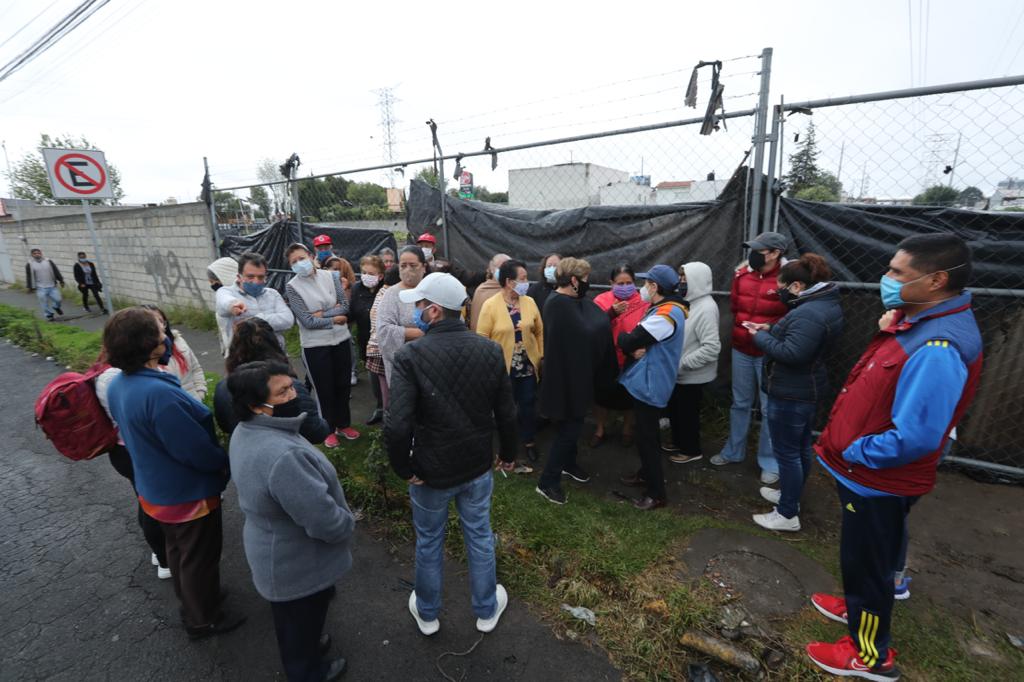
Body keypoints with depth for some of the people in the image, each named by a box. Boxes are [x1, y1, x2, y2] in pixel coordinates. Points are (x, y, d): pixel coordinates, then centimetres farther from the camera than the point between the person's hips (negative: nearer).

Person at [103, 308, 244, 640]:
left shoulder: (117, 385, -7)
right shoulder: (159, 394, -36)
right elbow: (198, 451, -29)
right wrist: (226, 463, -10)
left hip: (154, 489, 8)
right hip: (188, 495, -8)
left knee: (178, 550, 29)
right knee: (199, 557, 15)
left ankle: (190, 601, 51)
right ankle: (203, 619, 37)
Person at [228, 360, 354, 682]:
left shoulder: (245, 432, -8)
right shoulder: (283, 456, -42)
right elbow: (324, 520, -36)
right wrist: (349, 524, -13)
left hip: (275, 553, 8)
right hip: (298, 565, -8)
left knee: (292, 620, 33)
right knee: (302, 619, 22)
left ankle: (306, 645, 59)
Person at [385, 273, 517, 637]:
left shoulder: (410, 355, -23)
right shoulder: (490, 350, -11)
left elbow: (396, 426, -28)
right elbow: (506, 413, -4)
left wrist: (404, 467, -11)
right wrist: (508, 453, 11)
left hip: (431, 471, -2)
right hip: (478, 467, 3)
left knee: (429, 543, 21)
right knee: (480, 538, 22)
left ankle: (427, 613, 45)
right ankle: (487, 610, 43)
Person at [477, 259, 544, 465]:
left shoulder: (529, 302, 0)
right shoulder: (490, 305, -12)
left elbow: (539, 331, 8)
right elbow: (482, 338, -9)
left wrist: (541, 356, 5)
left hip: (528, 366, 3)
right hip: (502, 367, -3)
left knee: (528, 406, 13)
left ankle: (529, 442, 33)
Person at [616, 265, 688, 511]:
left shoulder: (666, 314, -23)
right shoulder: (663, 309, 11)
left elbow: (628, 341, -25)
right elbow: (641, 338, 8)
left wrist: (621, 336, -2)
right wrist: (635, 349, -14)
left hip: (650, 385, -10)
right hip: (647, 382, 10)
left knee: (647, 438, -1)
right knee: (646, 435, 22)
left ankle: (656, 493, 12)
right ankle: (647, 474, 39)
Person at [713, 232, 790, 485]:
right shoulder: (743, 274, 2)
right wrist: (742, 325, 6)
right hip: (741, 349, 5)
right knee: (740, 403, 17)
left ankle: (769, 462, 21)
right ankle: (733, 452, 32)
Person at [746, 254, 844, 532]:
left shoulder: (809, 313, -26)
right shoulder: (824, 303, 8)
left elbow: (791, 354, -32)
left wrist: (760, 337, -18)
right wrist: (771, 330, 2)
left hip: (791, 395, -11)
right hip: (807, 390, 11)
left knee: (786, 452, 1)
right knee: (801, 448, 22)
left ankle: (788, 515, 14)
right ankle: (791, 496, 39)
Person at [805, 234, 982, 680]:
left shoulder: (938, 349, -31)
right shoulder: (919, 321, 2)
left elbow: (913, 438, -31)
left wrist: (853, 452, -19)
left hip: (878, 481, -9)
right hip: (867, 473, 9)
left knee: (866, 561, 11)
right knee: (862, 557, 28)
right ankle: (859, 608, 52)